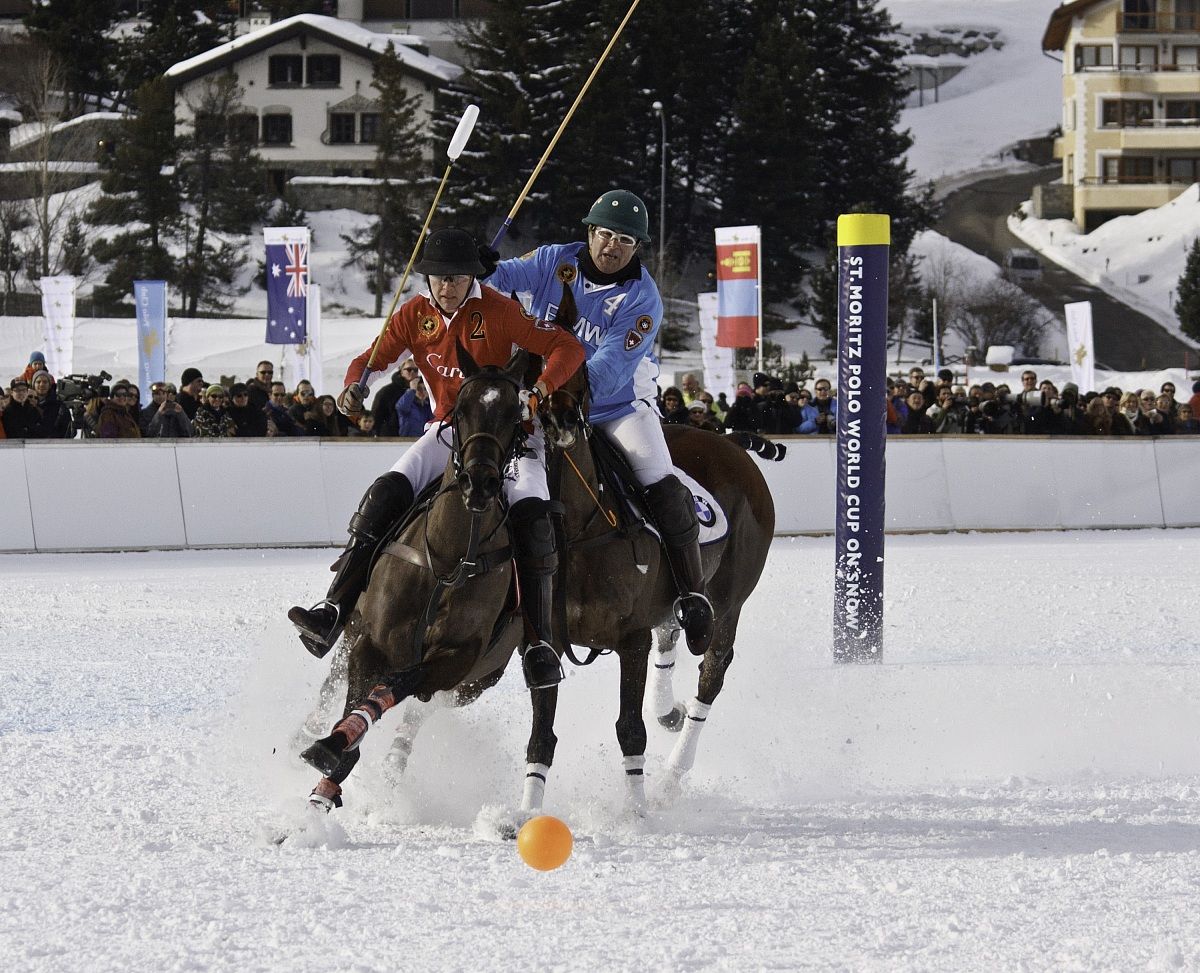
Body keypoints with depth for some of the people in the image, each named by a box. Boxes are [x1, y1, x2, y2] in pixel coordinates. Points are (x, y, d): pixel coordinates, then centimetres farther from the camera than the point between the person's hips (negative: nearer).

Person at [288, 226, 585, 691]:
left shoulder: (499, 311, -13)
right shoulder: (414, 316, 0)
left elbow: (567, 349, -15)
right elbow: (373, 357, 7)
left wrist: (538, 392, -33)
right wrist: (354, 387, -17)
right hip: (448, 427, 3)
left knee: (530, 513, -30)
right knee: (387, 493, -21)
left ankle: (538, 641, -28)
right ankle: (334, 610, -27)